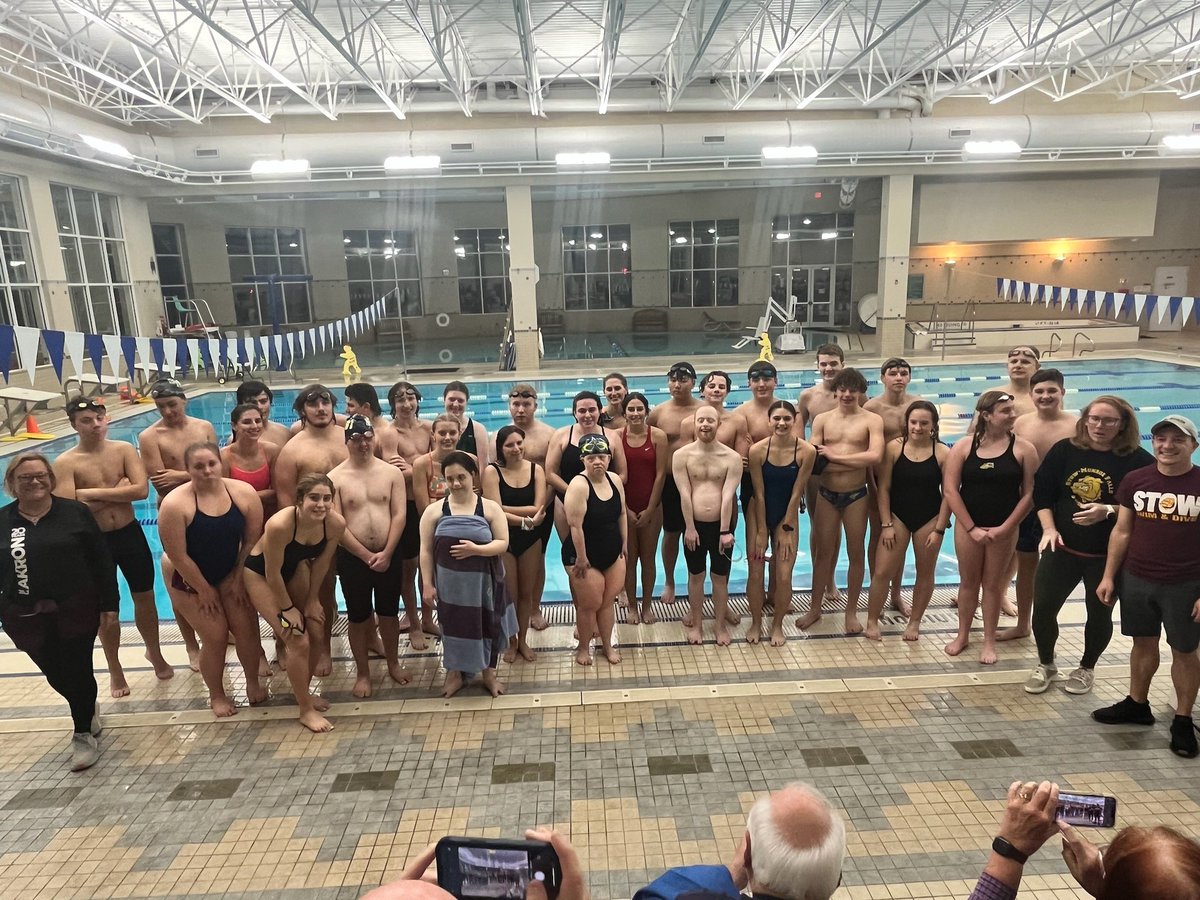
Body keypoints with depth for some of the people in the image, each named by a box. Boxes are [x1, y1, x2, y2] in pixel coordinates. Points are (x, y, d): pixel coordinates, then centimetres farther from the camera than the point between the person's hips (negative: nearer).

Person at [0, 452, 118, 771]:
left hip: (77, 610, -2)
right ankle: (87, 709, 42)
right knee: (56, 675, 13)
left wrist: (109, 602, -4)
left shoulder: (75, 512, -3)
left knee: (77, 671, 4)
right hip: (26, 617, 2)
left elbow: (102, 560, -1)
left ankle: (83, 734, 23)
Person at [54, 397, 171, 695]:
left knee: (144, 597, 14)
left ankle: (155, 653, 37)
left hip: (130, 534, 2)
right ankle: (115, 670, 31)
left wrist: (92, 493, -20)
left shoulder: (124, 449, -5)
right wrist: (116, 492, -18)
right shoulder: (65, 463, -11)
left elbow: (141, 490, -17)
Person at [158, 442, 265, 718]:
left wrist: (239, 578, -6)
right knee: (215, 637, -2)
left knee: (247, 629, 0)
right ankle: (216, 695, 22)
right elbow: (178, 556, -21)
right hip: (189, 578, -3)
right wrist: (204, 590, -13)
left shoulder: (244, 492, -17)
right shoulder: (175, 504, -27)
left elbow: (252, 540, -8)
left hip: (231, 573, 3)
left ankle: (253, 683, 25)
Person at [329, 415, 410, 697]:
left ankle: (393, 663, 34)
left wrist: (386, 553, -14)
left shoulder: (392, 472, -1)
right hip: (352, 558, -1)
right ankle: (362, 673, 26)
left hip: (389, 556, 1)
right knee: (358, 617, 10)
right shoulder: (334, 478, -6)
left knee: (389, 612, 15)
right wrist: (367, 555, -13)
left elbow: (399, 515, -5)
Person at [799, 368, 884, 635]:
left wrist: (835, 456, -18)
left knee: (856, 553, 10)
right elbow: (812, 457, -5)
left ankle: (851, 611, 26)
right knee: (823, 551, 11)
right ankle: (815, 609, 24)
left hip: (856, 495, -1)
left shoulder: (871, 420, -5)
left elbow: (875, 455, -20)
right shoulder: (822, 419, 3)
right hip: (826, 493, 2)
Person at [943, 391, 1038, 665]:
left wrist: (1005, 528, -10)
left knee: (993, 584, 10)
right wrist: (971, 528, -10)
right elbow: (950, 490, -7)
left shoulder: (1023, 448, -6)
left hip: (1004, 529, 0)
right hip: (968, 525, 1)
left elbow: (1029, 494, -6)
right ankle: (962, 635, 28)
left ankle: (989, 641, 24)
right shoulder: (963, 446, -5)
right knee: (968, 581, 12)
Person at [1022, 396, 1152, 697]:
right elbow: (1042, 491, 1)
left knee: (1099, 614, 14)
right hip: (1062, 547, 2)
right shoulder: (1064, 450, -2)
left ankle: (1087, 668, 37)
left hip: (1108, 556, -1)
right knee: (1042, 608, 3)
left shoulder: (1138, 461, -9)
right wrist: (1049, 528, -10)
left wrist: (1108, 511, -25)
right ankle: (1046, 664, 26)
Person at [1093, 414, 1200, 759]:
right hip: (1136, 580, 3)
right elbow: (1122, 532, 6)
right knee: (1143, 643, 15)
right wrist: (1108, 576, 4)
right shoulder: (1135, 481, 0)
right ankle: (1137, 705, 31)